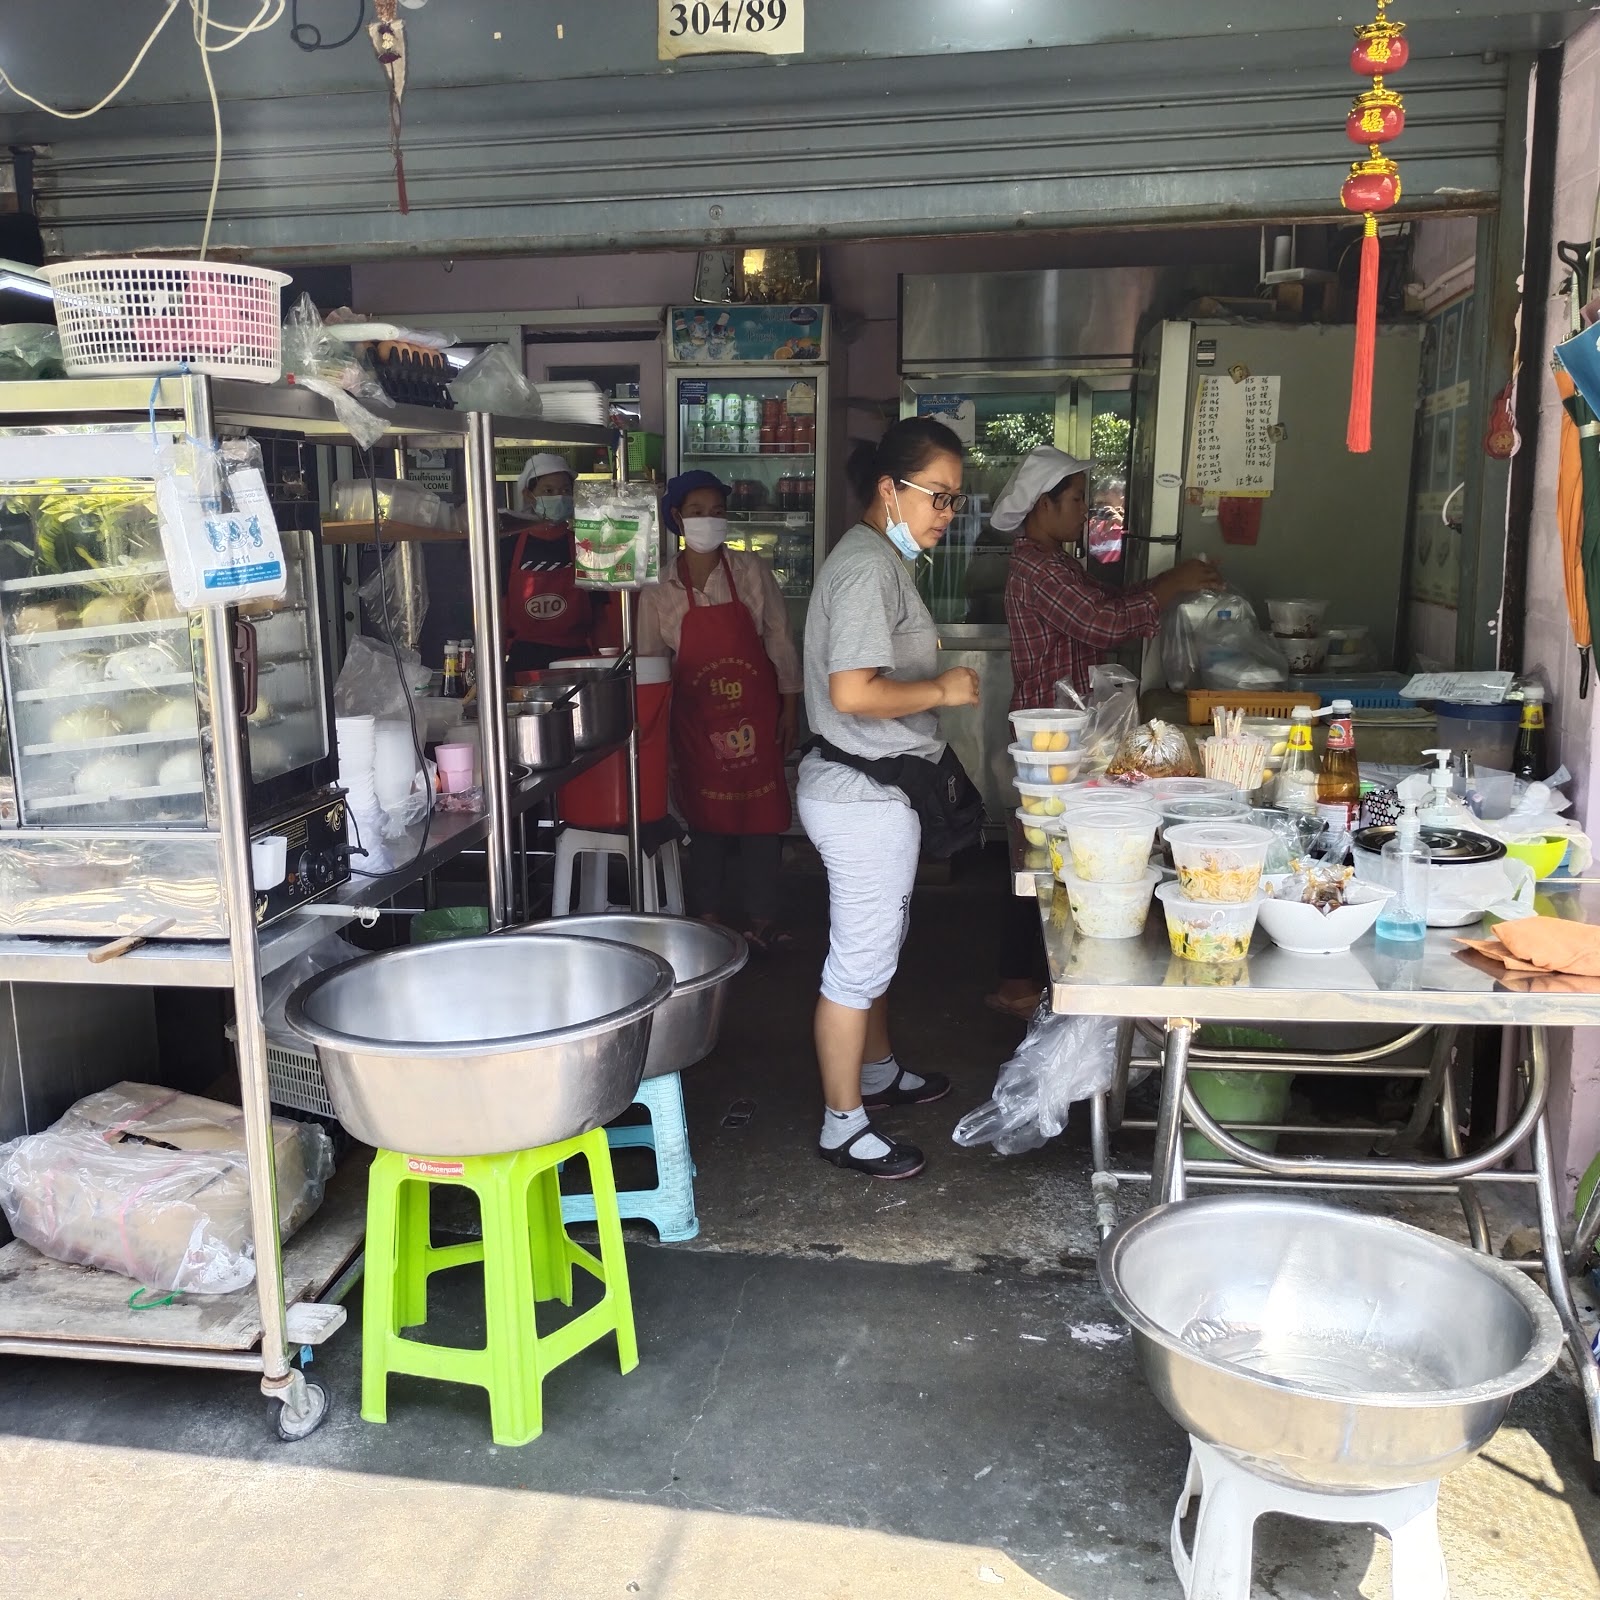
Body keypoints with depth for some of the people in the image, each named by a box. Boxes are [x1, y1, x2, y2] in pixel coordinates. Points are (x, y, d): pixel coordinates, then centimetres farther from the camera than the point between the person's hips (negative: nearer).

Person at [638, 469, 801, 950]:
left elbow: (779, 640, 1)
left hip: (756, 712, 0)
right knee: (706, 817, 8)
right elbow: (649, 662, 4)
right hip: (697, 719, 1)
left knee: (762, 813, 1)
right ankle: (709, 918, 20)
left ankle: (761, 917, 13)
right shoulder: (660, 590, -1)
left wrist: (790, 706, -1)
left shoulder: (752, 572, -2)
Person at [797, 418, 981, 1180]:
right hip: (865, 795, -11)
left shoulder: (878, 558, 12)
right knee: (859, 961, 0)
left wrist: (931, 666, 10)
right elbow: (852, 692, -29)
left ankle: (878, 1072, 43)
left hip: (870, 790, 11)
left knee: (876, 944, 24)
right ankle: (843, 1125, 13)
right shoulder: (868, 567, -21)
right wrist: (942, 689, -18)